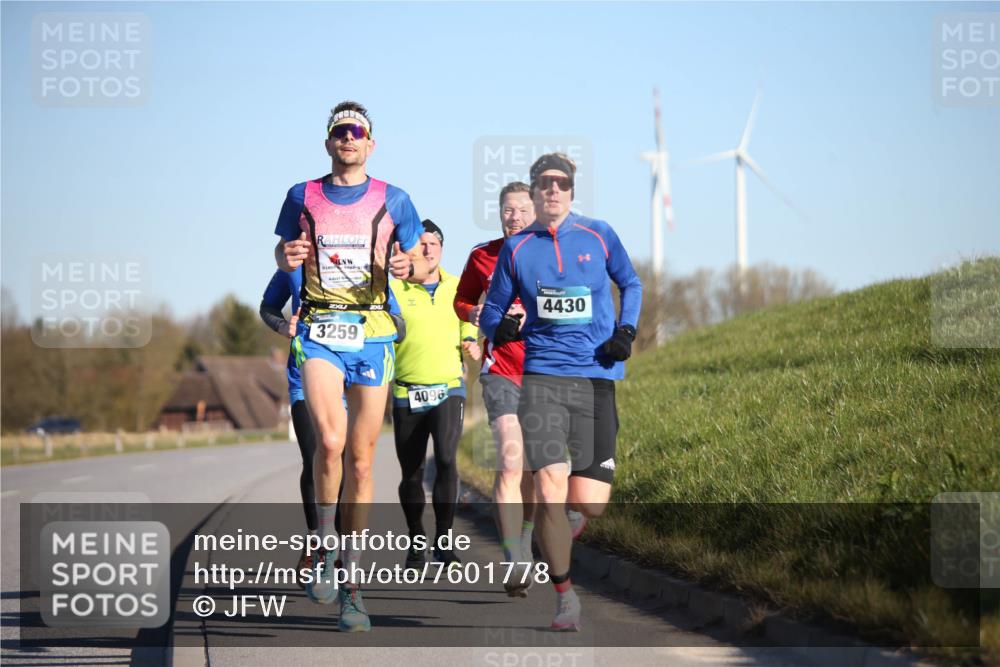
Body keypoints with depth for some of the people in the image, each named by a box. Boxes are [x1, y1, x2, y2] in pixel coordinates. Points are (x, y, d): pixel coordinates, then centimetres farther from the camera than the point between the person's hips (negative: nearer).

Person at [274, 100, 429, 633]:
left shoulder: (392, 201, 5)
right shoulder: (303, 196, 8)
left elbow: (422, 265, 9)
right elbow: (283, 255, 19)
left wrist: (410, 266, -15)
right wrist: (288, 257, -5)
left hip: (373, 334, 1)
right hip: (319, 332, -1)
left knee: (361, 459, 2)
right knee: (330, 440, -23)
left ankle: (351, 583, 11)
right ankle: (326, 548, -1)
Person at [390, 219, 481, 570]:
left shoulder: (457, 287, 8)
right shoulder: (394, 290, -1)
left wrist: (470, 343, 5)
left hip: (449, 387, 0)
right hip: (407, 393, 0)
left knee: (446, 459, -19)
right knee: (411, 473, 6)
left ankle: (444, 540, -10)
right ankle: (416, 541, 25)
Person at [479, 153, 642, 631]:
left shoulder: (598, 236, 4)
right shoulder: (517, 247, 5)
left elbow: (630, 284, 19)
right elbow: (492, 309, 13)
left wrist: (627, 330, 2)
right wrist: (498, 328, -10)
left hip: (597, 375, 0)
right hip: (543, 377, 0)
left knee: (588, 504, -5)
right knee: (550, 492, -13)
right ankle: (565, 597, 2)